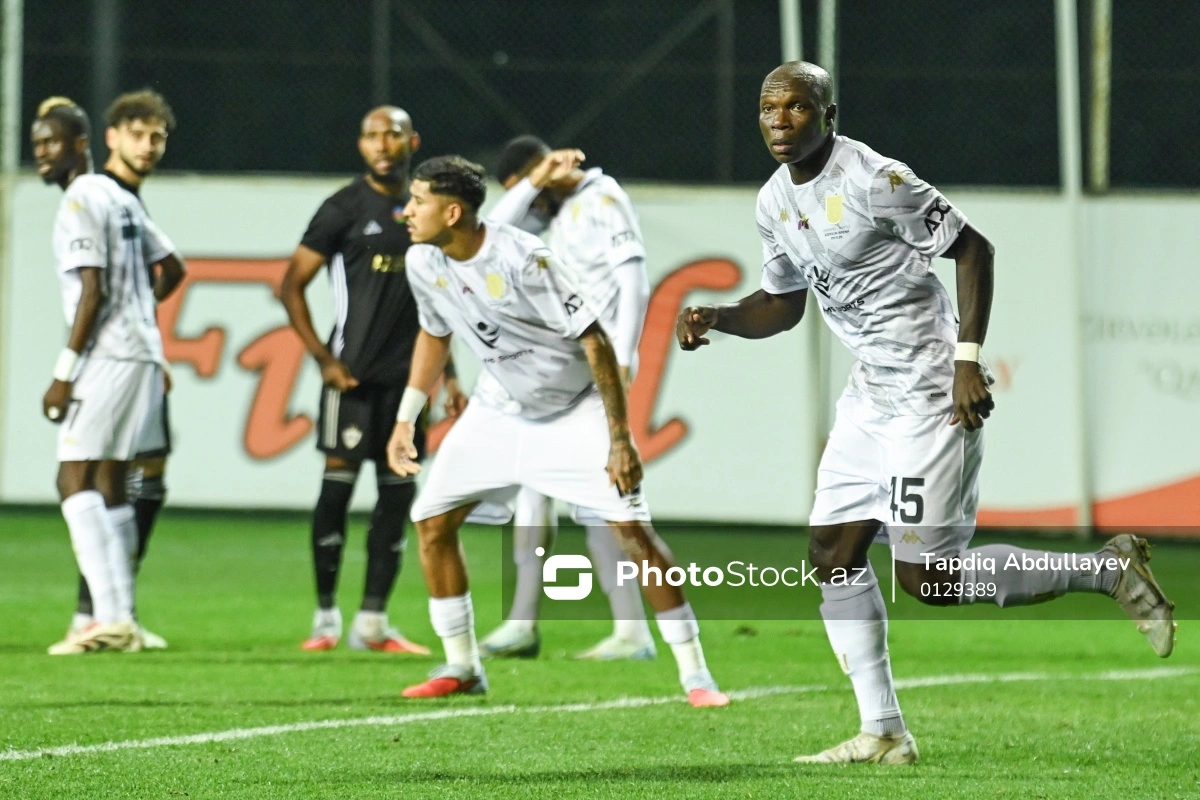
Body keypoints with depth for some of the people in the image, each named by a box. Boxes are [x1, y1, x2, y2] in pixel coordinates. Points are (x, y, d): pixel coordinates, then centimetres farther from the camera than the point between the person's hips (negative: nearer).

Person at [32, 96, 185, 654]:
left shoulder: (80, 202, -11)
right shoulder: (121, 199, 17)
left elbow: (92, 291, -18)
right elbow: (172, 269, 25)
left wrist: (64, 372, -16)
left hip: (107, 355, -9)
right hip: (142, 353, 9)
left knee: (75, 481, -11)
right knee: (109, 486, 11)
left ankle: (112, 617, -19)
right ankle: (119, 618, 10)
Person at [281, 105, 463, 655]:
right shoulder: (345, 209, -3)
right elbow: (291, 286, -4)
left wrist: (448, 376, 15)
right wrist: (323, 359, -12)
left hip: (406, 377, 5)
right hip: (354, 375, -5)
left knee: (398, 494, 3)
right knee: (338, 485, -4)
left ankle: (373, 623, 7)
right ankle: (325, 618, 4)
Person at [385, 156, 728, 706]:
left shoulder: (521, 259, -29)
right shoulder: (424, 264, -8)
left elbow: (594, 341, -25)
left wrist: (620, 440, -26)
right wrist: (406, 419, 11)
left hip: (576, 408, -6)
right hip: (501, 410, 6)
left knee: (632, 528, -16)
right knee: (432, 521, -1)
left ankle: (695, 674, -9)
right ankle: (461, 667, 13)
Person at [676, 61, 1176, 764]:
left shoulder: (874, 180, -19)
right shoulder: (776, 202, 7)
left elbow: (973, 248, -14)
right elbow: (783, 305, 19)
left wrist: (968, 359, -19)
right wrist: (716, 319, 0)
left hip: (933, 390, -9)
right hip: (872, 390, 9)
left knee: (928, 577, -10)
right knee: (834, 552, 4)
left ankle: (1107, 570, 5)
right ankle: (883, 734, 9)